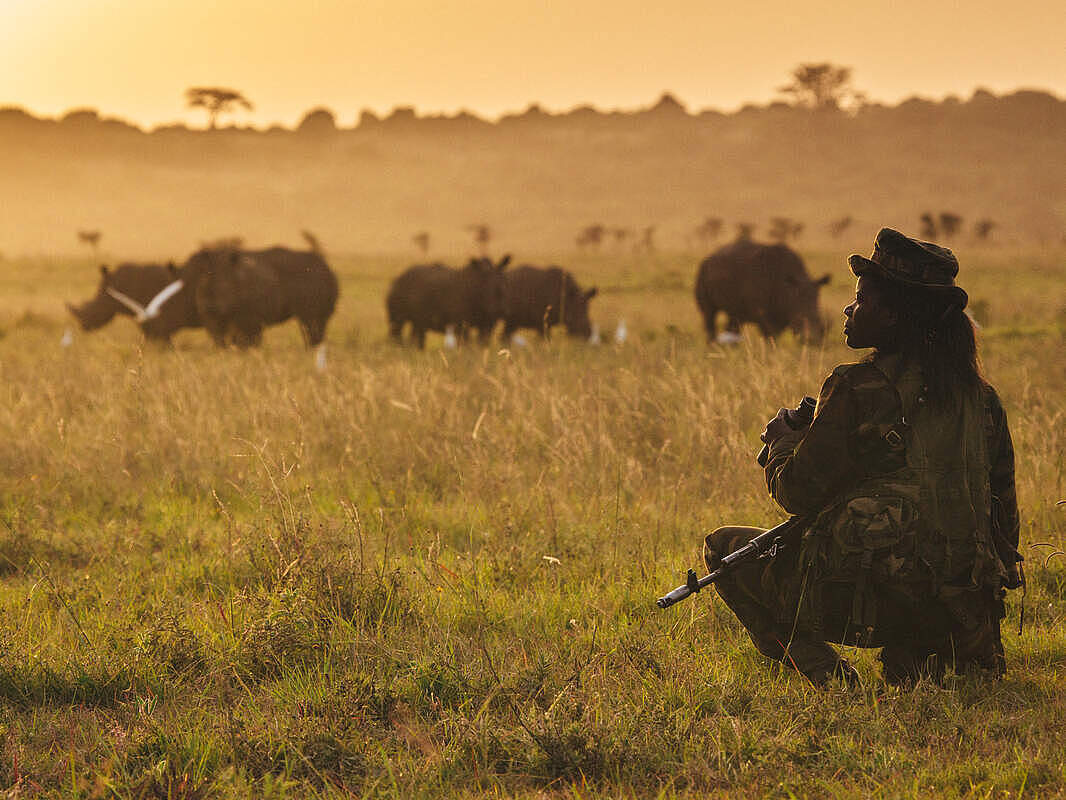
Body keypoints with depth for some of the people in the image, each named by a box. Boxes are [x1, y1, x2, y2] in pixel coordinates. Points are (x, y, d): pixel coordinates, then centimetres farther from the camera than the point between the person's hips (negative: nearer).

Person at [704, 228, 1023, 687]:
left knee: (723, 546, 17)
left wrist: (781, 442, 16)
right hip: (957, 609, 6)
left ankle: (818, 667, -2)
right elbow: (1003, 506, 14)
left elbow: (798, 494, -6)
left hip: (866, 601, -6)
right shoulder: (977, 395, 7)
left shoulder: (856, 389, -11)